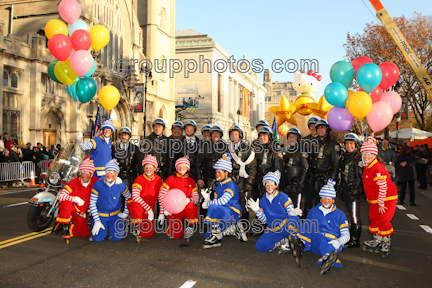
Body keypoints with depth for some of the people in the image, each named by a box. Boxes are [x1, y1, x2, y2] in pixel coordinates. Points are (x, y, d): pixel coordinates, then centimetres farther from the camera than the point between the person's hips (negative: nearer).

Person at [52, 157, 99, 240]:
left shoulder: (95, 182, -10)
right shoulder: (74, 182, -14)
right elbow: (61, 196, -21)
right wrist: (75, 199, -31)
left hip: (81, 213, 3)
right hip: (70, 206, -3)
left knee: (84, 234, -2)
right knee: (67, 204, -37)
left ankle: (70, 225, 22)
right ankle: (63, 225, -14)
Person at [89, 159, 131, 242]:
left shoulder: (120, 185, -12)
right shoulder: (98, 184, -16)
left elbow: (128, 197, 8)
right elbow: (92, 203, -9)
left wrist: (125, 213, 4)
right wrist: (97, 221, -12)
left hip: (115, 215, 1)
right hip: (100, 215, -1)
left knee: (117, 237, -12)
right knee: (98, 238, -14)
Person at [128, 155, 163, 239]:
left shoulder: (158, 180, 0)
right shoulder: (139, 179, -14)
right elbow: (135, 196, -23)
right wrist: (148, 208, -26)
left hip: (148, 209, 5)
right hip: (134, 204, -5)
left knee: (149, 234, -2)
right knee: (137, 206, -42)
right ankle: (136, 226, -14)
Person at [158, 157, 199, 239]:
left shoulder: (191, 181, 11)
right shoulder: (171, 179, 3)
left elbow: (196, 197, 6)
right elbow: (161, 195, 2)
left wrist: (189, 200, -19)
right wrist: (162, 212, -6)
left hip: (186, 208, 1)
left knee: (191, 205, -37)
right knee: (176, 235, -15)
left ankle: (191, 226, -11)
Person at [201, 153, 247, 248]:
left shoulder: (231, 185, -13)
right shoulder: (219, 186, 14)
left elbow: (222, 201, -26)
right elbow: (215, 201, 12)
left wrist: (208, 204, -16)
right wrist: (207, 198, -8)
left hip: (233, 213, -9)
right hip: (223, 214, 9)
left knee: (214, 208, -31)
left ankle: (216, 236, -19)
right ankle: (233, 228, 10)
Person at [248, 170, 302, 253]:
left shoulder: (283, 197, 0)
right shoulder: (262, 201, 11)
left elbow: (291, 212, -6)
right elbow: (264, 220, 9)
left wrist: (293, 213, -30)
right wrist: (257, 210, -5)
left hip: (285, 225, -3)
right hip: (272, 229, 3)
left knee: (294, 219, -37)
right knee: (259, 246, -17)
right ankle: (280, 242, 6)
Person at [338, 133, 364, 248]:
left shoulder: (359, 157, -10)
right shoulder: (344, 156, 14)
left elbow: (362, 176, -15)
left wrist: (356, 189, -18)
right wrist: (341, 188, 21)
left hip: (354, 191, -8)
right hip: (346, 190, 8)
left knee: (355, 216, -1)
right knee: (352, 215, 15)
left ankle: (355, 241, 7)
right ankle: (352, 238, 23)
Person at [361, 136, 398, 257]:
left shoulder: (378, 169, -29)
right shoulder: (366, 165, -3)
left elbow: (383, 187, -26)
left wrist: (381, 204, -21)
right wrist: (371, 137, 16)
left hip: (386, 198, -9)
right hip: (374, 199, 10)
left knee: (383, 220, -7)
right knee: (374, 219, 14)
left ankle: (386, 244, 10)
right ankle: (377, 241, 27)